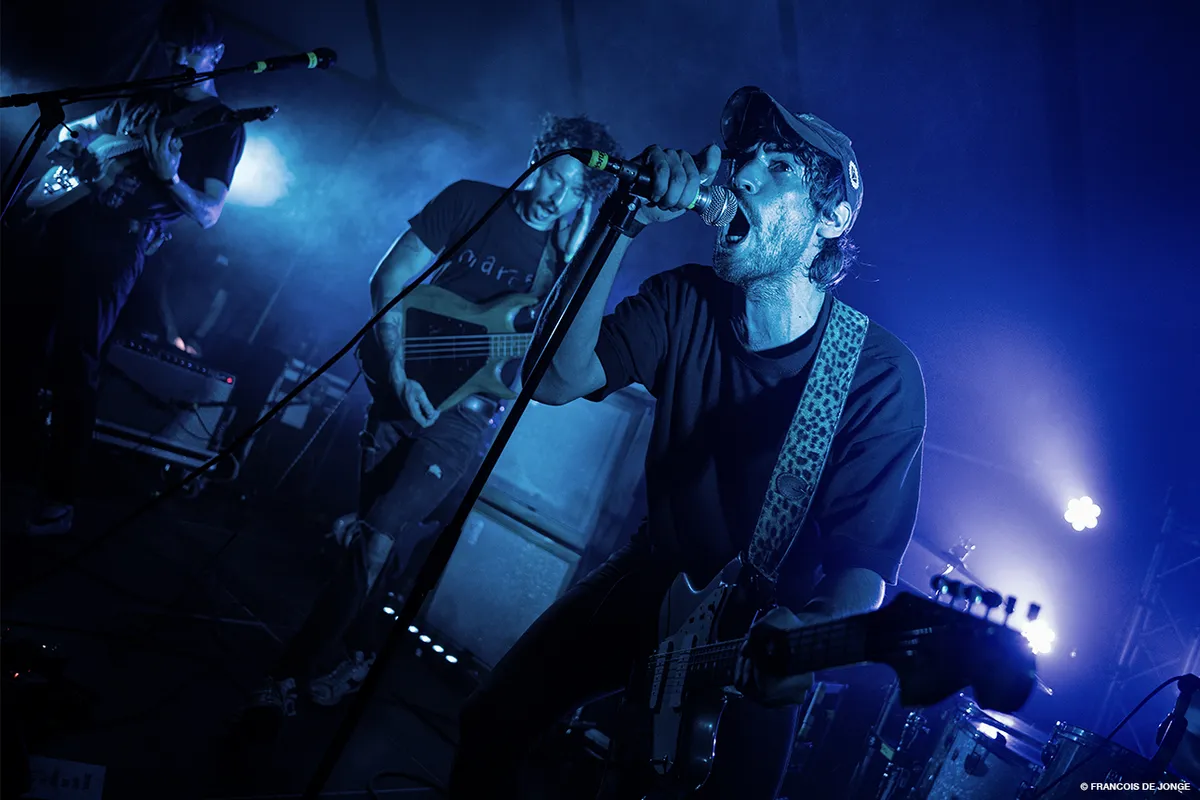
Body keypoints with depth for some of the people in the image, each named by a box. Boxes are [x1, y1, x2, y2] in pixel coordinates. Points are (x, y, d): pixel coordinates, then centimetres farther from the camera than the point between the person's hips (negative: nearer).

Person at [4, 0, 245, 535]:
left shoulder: (223, 128, -1)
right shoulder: (144, 97, 17)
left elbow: (208, 215, -7)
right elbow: (75, 128, 29)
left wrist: (169, 177, -25)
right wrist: (71, 141, 5)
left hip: (121, 242, -7)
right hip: (71, 216, 7)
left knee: (74, 360, -11)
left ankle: (59, 497, -6)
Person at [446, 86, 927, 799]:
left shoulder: (882, 374, -23)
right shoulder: (684, 302, -11)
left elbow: (864, 558, -23)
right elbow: (557, 378, -25)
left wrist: (810, 632, -46)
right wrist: (624, 225, -34)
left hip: (768, 624, -3)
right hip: (656, 578, 4)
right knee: (493, 722, 5)